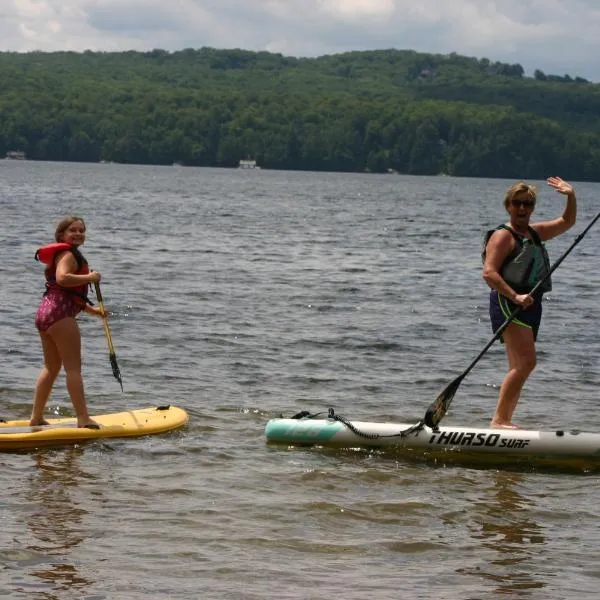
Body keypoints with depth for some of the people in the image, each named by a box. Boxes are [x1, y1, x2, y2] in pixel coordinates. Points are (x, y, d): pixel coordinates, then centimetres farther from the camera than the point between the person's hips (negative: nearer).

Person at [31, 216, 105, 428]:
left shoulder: (69, 255, 23)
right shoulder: (68, 255, -9)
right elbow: (62, 278, -29)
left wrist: (91, 310, 20)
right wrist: (90, 277, -19)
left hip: (45, 312, 10)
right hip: (60, 315, -10)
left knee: (51, 367, 16)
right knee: (73, 367, -9)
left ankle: (36, 417, 20)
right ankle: (83, 418, -10)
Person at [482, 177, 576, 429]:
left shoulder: (534, 232, 18)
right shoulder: (503, 235, -7)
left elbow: (566, 222, 29)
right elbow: (489, 272, -17)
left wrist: (571, 197, 11)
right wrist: (515, 296, -27)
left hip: (529, 304, 9)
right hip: (508, 303, -9)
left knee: (519, 368, 9)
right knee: (526, 362, -20)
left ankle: (504, 420, 12)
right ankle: (499, 419, -21)